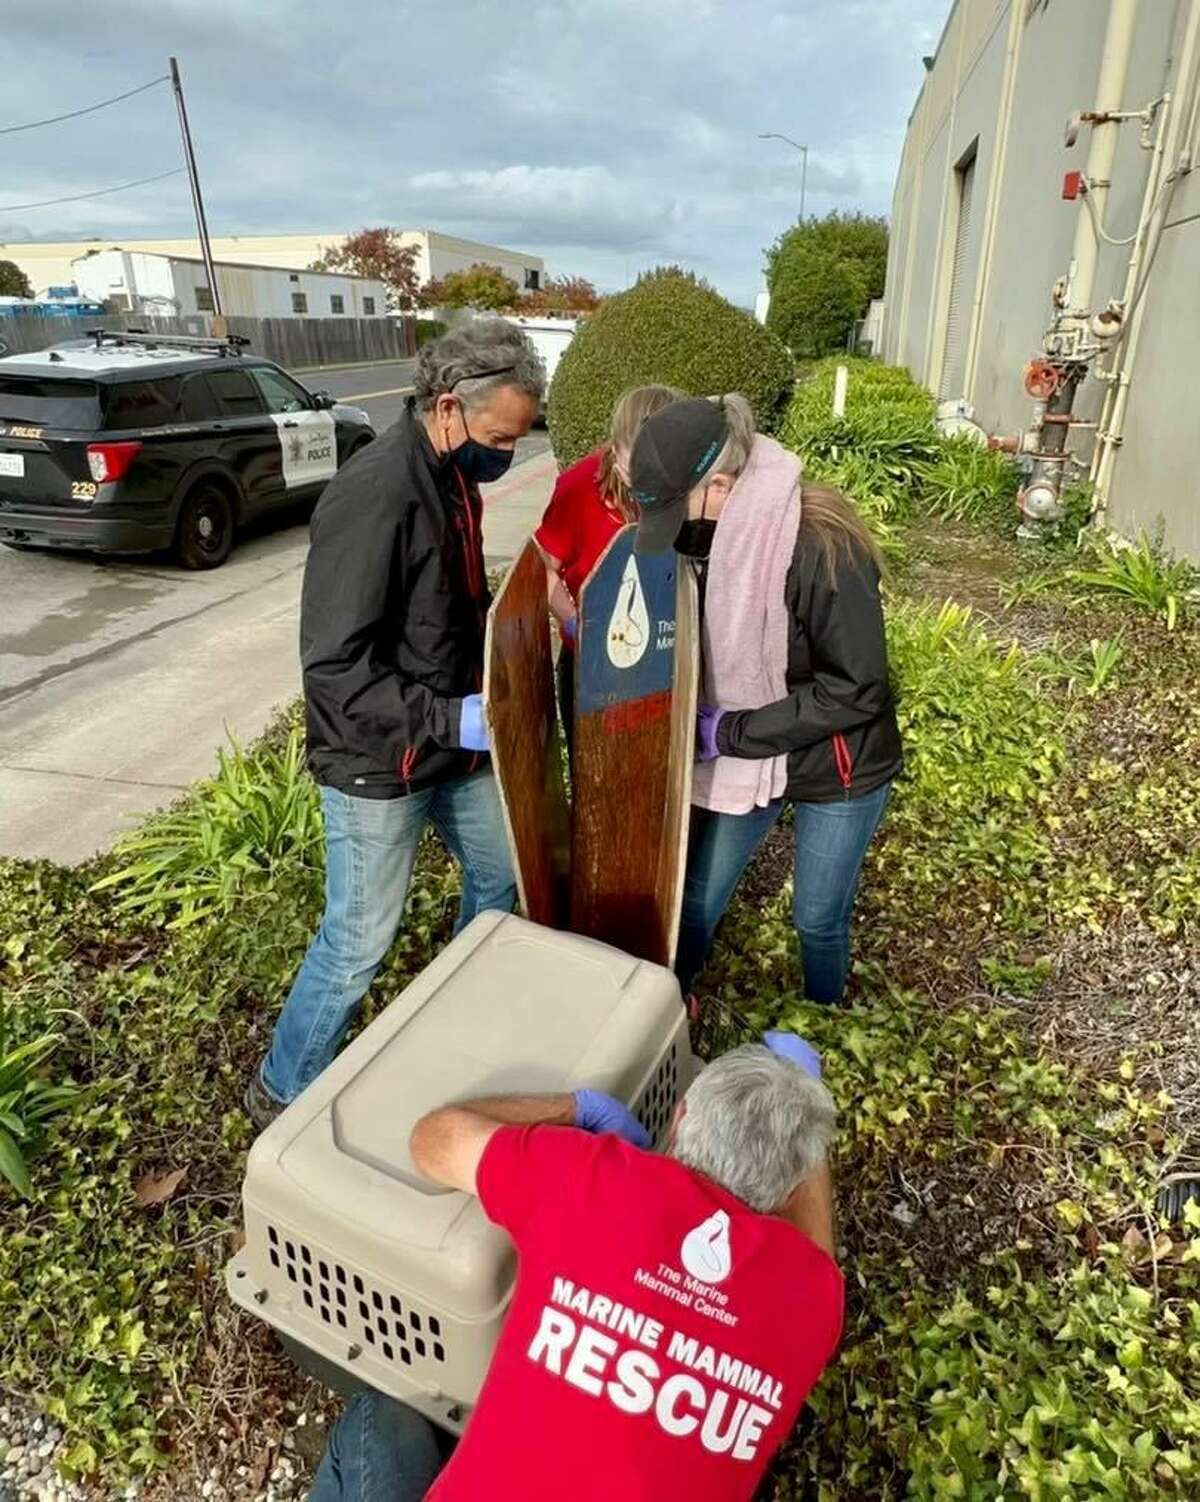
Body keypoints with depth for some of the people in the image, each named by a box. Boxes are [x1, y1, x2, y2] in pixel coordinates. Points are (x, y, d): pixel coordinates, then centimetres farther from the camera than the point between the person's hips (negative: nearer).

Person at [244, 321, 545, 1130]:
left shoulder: (452, 475, 3)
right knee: (361, 940, 5)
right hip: (378, 762, -9)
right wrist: (453, 720, -29)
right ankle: (285, 1091, 30)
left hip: (453, 740, 9)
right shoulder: (374, 496, -25)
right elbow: (335, 670, -27)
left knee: (501, 874, 22)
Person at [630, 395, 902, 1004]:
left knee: (818, 920, 15)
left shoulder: (822, 544, -29)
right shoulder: (724, 535, -8)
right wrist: (699, 718, -10)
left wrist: (732, 731, -24)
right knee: (696, 901, 13)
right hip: (744, 756, 5)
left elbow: (857, 690, -26)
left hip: (835, 772, -5)